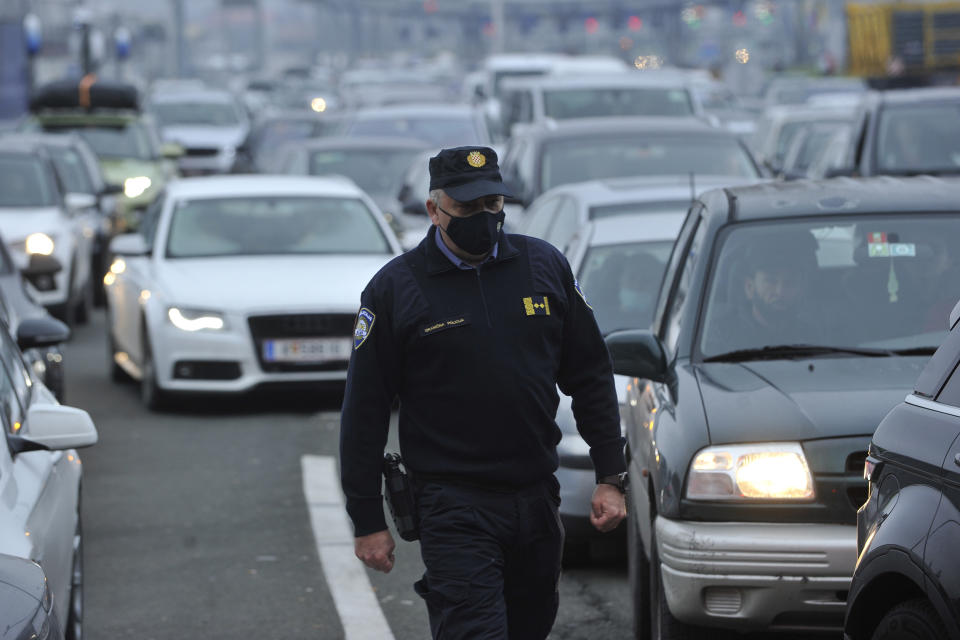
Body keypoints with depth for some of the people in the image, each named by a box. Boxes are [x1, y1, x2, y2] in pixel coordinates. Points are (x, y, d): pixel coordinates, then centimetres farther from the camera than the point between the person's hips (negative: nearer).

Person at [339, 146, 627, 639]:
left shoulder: (545, 266, 7)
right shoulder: (394, 288, -2)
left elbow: (590, 377, 13)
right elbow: (364, 411, -1)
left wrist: (610, 477, 7)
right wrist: (367, 521, -3)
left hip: (537, 500, 4)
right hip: (453, 505, -4)